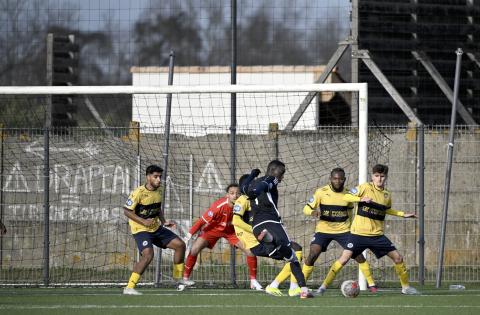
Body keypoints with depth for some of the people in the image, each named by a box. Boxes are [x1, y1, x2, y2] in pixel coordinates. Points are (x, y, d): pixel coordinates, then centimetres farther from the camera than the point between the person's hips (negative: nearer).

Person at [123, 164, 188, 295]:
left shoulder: (158, 191, 4)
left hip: (156, 228, 8)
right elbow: (127, 211, -17)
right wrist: (144, 221, -26)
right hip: (141, 230, -8)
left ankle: (179, 280, 20)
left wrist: (163, 222, 5)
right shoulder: (139, 193, -19)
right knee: (148, 254, -30)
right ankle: (129, 288, -24)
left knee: (180, 245, 4)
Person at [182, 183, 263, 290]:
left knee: (251, 250, -10)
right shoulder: (218, 206, -34)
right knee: (194, 249, -19)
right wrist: (190, 233, -22)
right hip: (213, 229, -3)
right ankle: (185, 278, 0)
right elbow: (203, 220, -25)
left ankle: (253, 281, 8)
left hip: (231, 230, 3)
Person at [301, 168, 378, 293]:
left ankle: (371, 284, 7)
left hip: (343, 230, 2)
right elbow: (306, 208, -6)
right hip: (323, 230, -2)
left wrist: (351, 228, 18)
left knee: (358, 255, -7)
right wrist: (313, 212, -28)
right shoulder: (321, 192, -8)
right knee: (313, 255, -18)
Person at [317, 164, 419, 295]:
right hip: (359, 233, -5)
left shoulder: (387, 195, 10)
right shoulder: (365, 187, -6)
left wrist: (403, 214, 25)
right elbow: (345, 197, -12)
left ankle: (406, 287, 19)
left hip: (377, 234, 5)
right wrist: (361, 199, -27)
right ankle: (324, 285, -6)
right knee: (344, 258, -15)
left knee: (398, 258, 2)